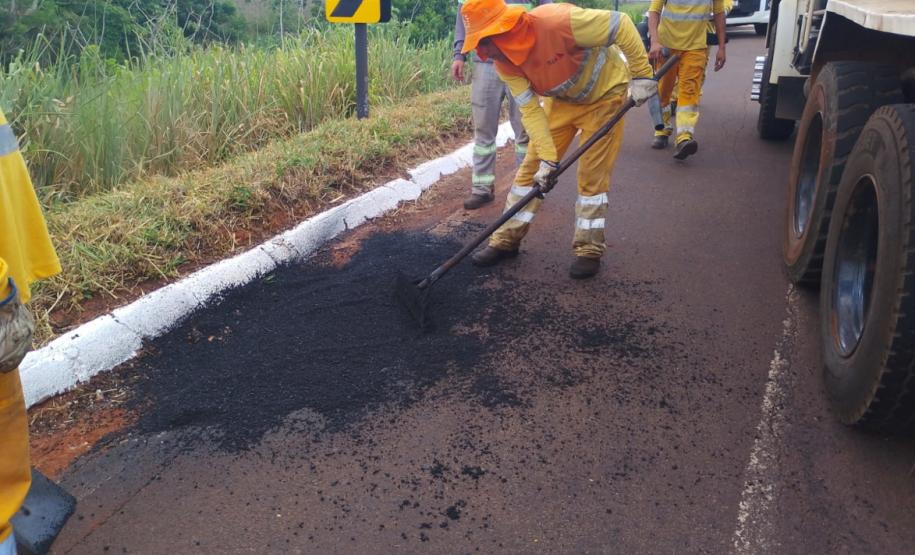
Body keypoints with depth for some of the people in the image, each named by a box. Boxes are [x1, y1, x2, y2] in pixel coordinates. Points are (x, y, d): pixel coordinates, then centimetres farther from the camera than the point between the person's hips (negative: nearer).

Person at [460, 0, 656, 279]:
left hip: (603, 93, -5)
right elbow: (531, 111, -16)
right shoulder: (504, 62, -18)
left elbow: (621, 24, -29)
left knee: (592, 175, -5)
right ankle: (507, 240, 15)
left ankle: (589, 250, 11)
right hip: (562, 99, 5)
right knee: (532, 167, 3)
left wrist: (642, 73, -26)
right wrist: (547, 158, -23)